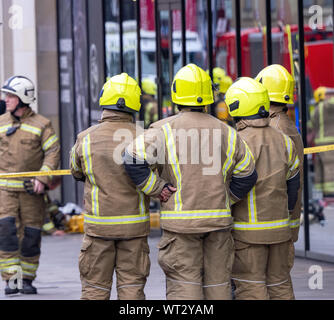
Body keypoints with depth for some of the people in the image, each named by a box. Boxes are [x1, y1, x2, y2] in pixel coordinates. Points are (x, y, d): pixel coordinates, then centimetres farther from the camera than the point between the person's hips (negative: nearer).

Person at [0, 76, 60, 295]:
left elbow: (53, 153, -5)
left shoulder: (42, 124, 0)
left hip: (31, 189, -1)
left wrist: (43, 178, -17)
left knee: (31, 235, 3)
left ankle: (27, 279, 16)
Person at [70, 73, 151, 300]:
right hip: (135, 223, 0)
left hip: (98, 223, 0)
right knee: (132, 287, 6)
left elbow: (77, 172, 11)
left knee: (95, 289, 8)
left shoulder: (86, 138, -5)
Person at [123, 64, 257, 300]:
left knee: (183, 283, -2)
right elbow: (247, 174, 8)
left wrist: (158, 188, -6)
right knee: (218, 282, 10)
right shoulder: (226, 133, 5)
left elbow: (134, 159, -15)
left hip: (180, 220, -3)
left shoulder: (165, 130, -5)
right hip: (218, 219, 3)